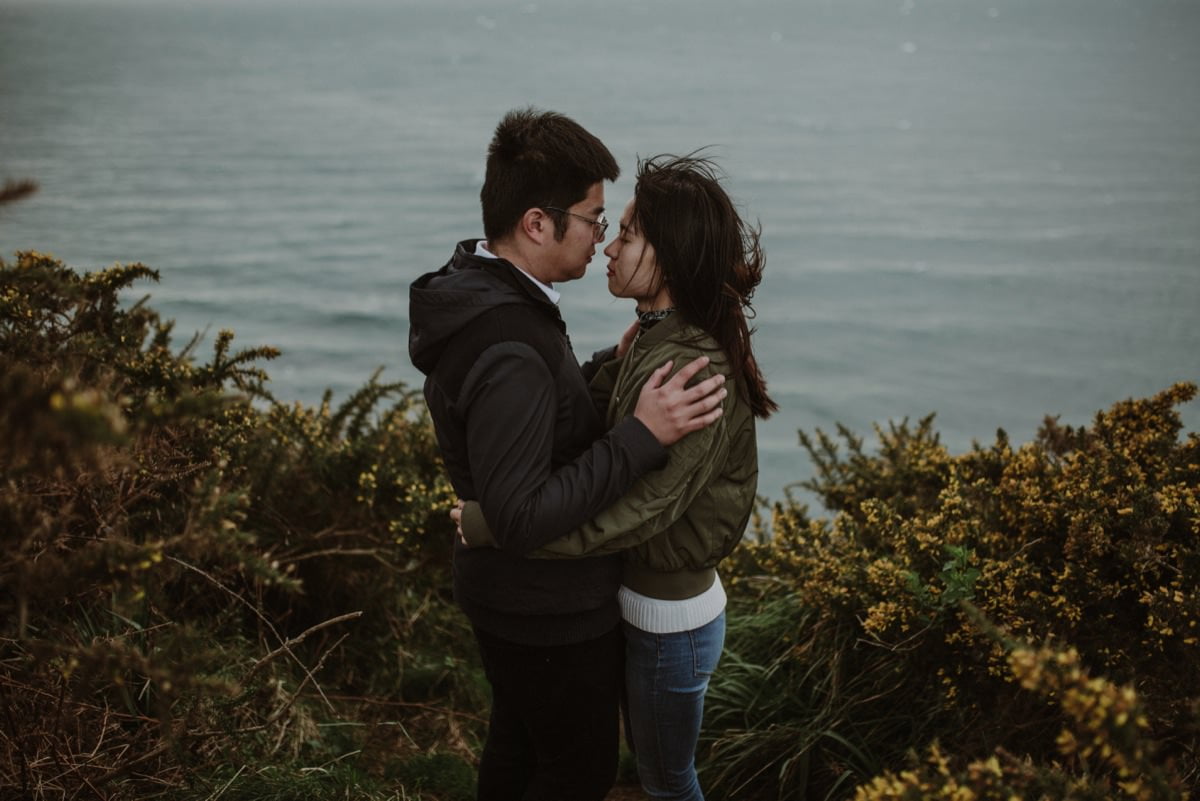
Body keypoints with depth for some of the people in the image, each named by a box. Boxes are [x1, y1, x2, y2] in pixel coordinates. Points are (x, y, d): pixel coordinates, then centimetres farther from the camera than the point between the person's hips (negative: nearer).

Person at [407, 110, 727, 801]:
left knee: (518, 745, 29)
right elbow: (524, 513, -33)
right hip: (550, 613, -9)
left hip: (504, 589, 9)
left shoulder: (474, 293, -1)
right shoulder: (508, 352, -34)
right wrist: (644, 435, -33)